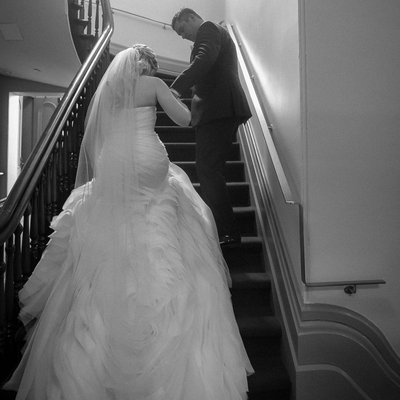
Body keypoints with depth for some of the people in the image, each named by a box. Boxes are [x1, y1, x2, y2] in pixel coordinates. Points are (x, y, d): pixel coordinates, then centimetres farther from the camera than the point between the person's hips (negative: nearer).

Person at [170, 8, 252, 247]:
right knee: (212, 170, 12)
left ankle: (229, 233, -11)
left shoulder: (208, 29, 0)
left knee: (208, 170, -13)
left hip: (217, 110, -10)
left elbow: (204, 59, -21)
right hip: (225, 110, 10)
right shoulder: (217, 33, 31)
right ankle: (219, 227, 20)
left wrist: (177, 88, -32)